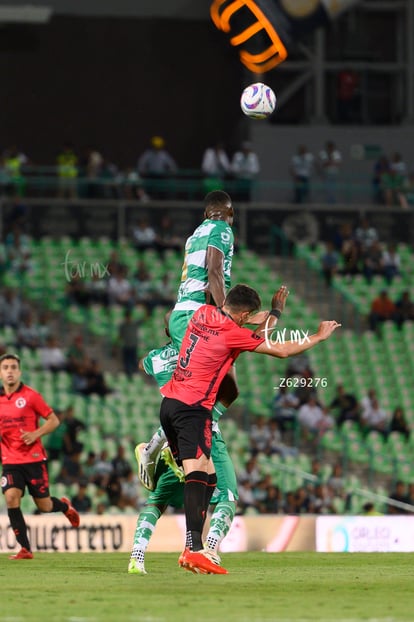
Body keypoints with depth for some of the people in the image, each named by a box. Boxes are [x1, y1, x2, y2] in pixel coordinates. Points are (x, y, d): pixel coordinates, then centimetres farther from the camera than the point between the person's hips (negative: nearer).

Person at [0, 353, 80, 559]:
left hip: (34, 459, -3)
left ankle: (64, 506, 40)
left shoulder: (30, 395, -6)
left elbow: (53, 420, -3)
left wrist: (35, 434, -17)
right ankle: (25, 549, -10)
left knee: (44, 505, 3)